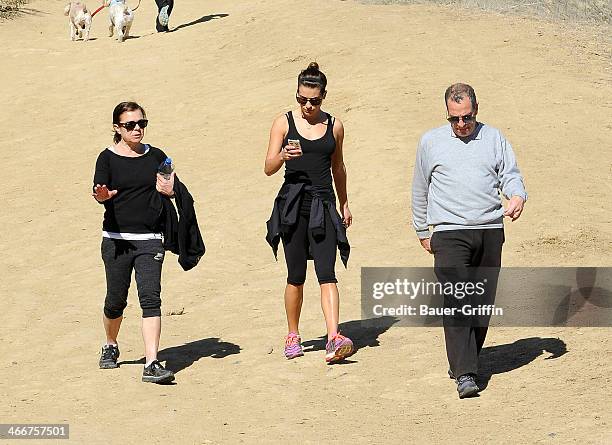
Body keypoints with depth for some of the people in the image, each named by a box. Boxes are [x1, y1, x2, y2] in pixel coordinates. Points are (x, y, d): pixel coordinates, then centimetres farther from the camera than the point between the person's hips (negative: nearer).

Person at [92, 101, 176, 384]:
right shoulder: (108, 158, 0)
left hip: (149, 239, 1)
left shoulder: (156, 156, 7)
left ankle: (152, 364, -18)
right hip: (116, 239, -1)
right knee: (115, 300, 10)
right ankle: (110, 347, 39)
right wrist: (103, 195, -36)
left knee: (150, 297, -13)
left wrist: (170, 191, -10)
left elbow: (175, 188, 14)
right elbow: (99, 192, -12)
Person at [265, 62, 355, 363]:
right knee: (296, 276, 5)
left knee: (326, 273, -11)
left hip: (323, 206, 1)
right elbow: (269, 168, -2)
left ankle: (334, 340, -22)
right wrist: (283, 156, -24)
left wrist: (344, 204, 25)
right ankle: (293, 337, 21)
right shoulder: (284, 123, 1)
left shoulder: (334, 126, 7)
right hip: (293, 205, -1)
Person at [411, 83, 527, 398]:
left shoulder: (494, 139, 13)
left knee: (482, 302, 5)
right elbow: (420, 190, 17)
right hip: (450, 233, -3)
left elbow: (510, 174, 12)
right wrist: (422, 231, 18)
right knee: (457, 302, -15)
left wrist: (517, 196, -11)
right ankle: (464, 374, -20)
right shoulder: (430, 142, 10)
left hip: (490, 232, 3)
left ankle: (465, 361, 20)